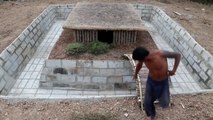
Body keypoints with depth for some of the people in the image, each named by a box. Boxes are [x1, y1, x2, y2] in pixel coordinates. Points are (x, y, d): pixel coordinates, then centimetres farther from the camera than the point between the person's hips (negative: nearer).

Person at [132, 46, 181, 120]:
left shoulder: (160, 54, -35)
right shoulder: (144, 58, -21)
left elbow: (178, 55, -21)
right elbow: (139, 64, 5)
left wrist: (174, 70, -23)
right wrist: (135, 74, 16)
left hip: (163, 82, -2)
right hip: (151, 81, 3)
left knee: (164, 104, -2)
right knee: (147, 103, 8)